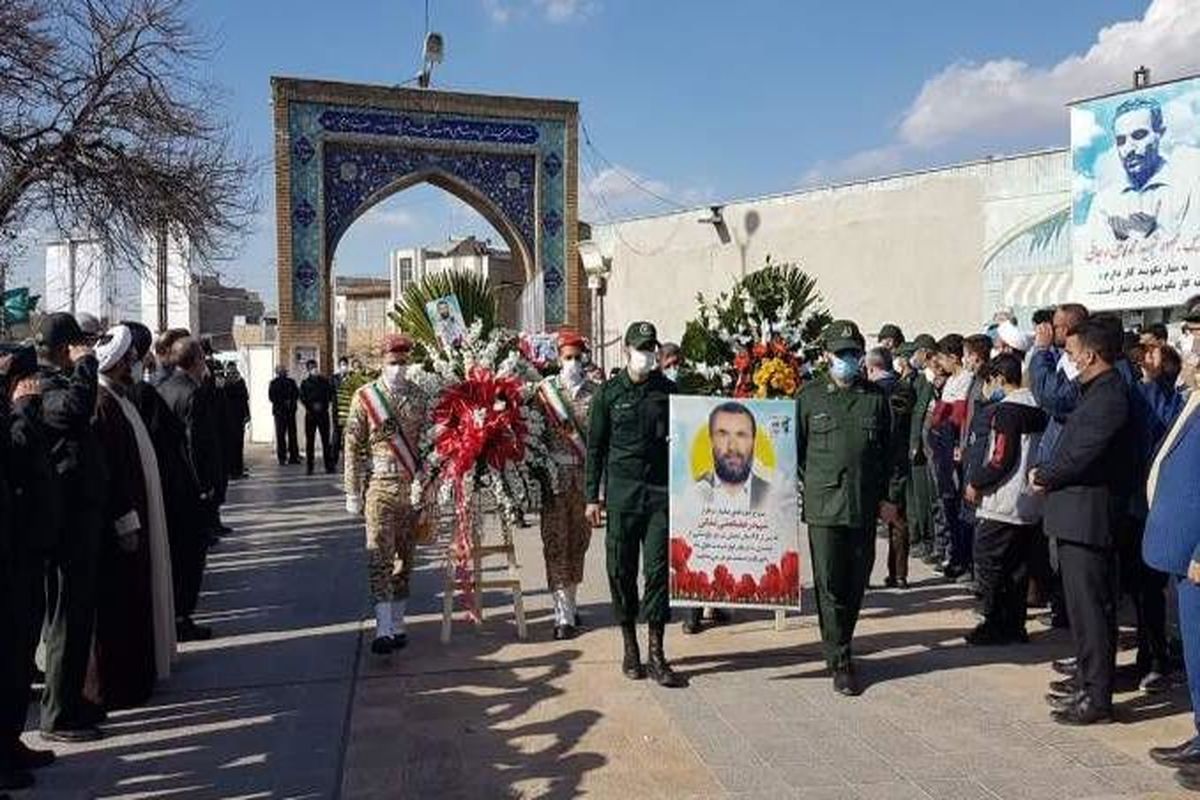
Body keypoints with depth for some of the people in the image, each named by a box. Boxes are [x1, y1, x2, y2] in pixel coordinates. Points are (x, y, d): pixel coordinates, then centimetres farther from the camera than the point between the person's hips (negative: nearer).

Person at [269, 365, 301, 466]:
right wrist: (283, 402, -10)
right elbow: (271, 397, -3)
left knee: (292, 434, 1)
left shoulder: (291, 382, 14)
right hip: (279, 412, -3)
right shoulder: (273, 383, 4)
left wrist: (291, 401, -8)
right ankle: (282, 458, 0)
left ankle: (293, 457, 5)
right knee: (280, 435, -4)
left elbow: (296, 394, 9)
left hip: (290, 411, 3)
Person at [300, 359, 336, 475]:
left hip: (323, 413, 1)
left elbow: (330, 394, 6)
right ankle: (309, 467, 5)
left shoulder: (324, 381, 11)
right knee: (310, 440, 1)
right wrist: (312, 406, -14)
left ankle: (329, 465, 4)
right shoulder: (305, 383, 8)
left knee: (326, 439, 1)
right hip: (310, 414, 0)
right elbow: (302, 398, 0)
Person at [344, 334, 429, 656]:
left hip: (414, 487, 3)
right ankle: (384, 629, -9)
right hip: (380, 485, -2)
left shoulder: (420, 396, 7)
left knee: (405, 558, 8)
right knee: (380, 557, -8)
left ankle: (397, 624, 18)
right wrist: (353, 493, -3)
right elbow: (353, 447, 0)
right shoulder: (364, 397, 0)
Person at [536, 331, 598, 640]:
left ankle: (570, 602, 27)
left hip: (585, 473, 2)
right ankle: (564, 615, -1)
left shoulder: (595, 392, 6)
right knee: (556, 543, -3)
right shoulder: (545, 388, 1)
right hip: (555, 473, -2)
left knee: (579, 541, 10)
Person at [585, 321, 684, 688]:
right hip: (622, 492, 0)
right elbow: (595, 446, 6)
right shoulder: (609, 393, 4)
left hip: (661, 492, 0)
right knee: (622, 571, 5)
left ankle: (656, 654, 3)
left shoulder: (668, 391, 7)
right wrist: (592, 496, 3)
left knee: (658, 569, -3)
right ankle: (630, 648, 19)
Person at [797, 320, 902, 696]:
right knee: (830, 587, -2)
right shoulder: (810, 397, 4)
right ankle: (840, 662, 8)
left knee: (856, 585, 11)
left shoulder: (876, 398, 9)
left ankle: (841, 646, 29)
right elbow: (797, 449, 7)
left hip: (865, 506, 2)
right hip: (823, 506, -2)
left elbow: (890, 451, 11)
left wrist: (890, 496, 5)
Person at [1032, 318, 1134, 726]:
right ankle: (1087, 682, 29)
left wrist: (1043, 474, -7)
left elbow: (1080, 456, -22)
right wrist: (1048, 473, 3)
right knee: (1082, 605, 18)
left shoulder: (1109, 396, -17)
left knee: (1091, 609, -3)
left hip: (1088, 518, -10)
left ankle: (1097, 699, 5)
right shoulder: (1096, 391, 15)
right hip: (1077, 516, 10)